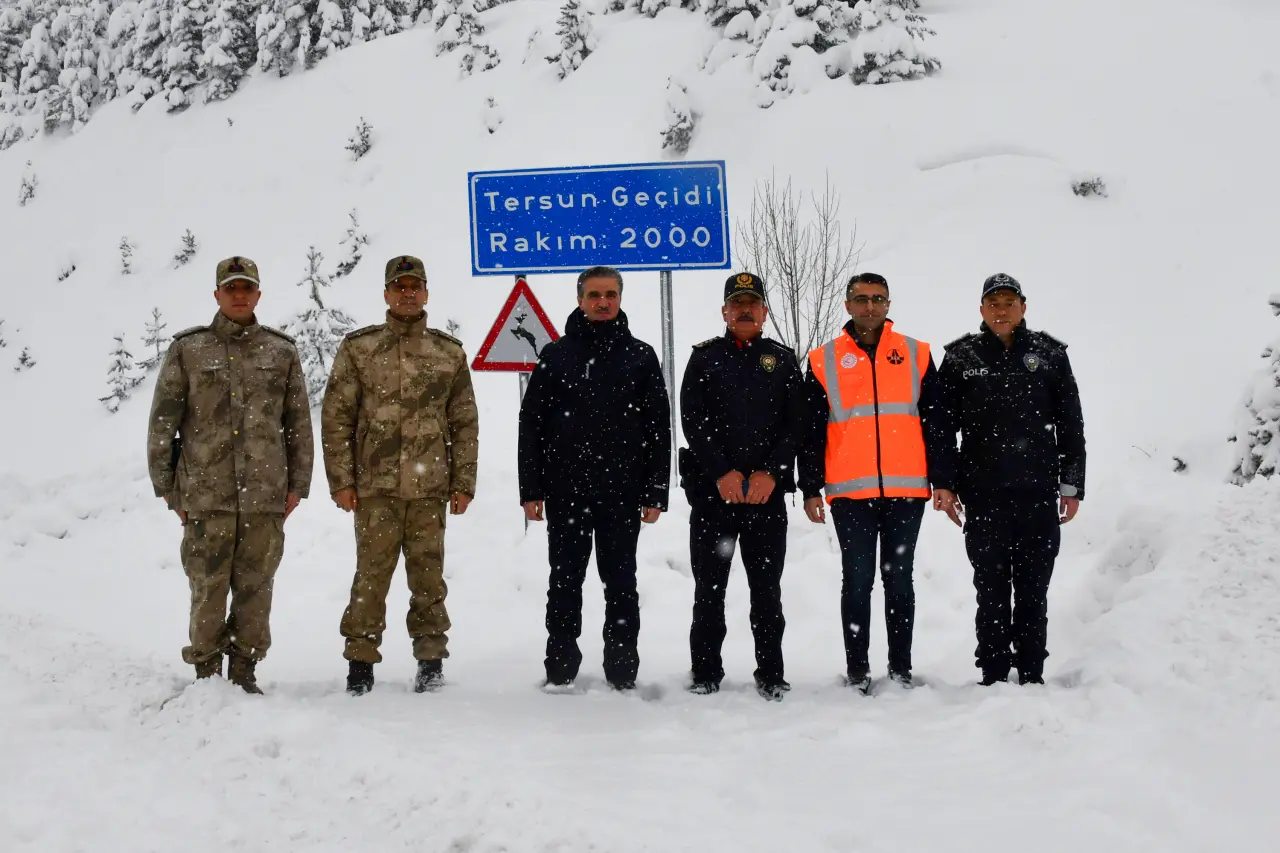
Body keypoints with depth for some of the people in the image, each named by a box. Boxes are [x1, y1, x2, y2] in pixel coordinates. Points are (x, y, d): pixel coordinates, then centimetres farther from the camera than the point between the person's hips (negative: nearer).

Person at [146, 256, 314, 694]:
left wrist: (298, 484, 7)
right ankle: (206, 672, 12)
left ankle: (245, 673, 17)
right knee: (208, 588, 0)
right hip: (206, 495, -1)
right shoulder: (187, 350, 4)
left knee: (255, 588, 5)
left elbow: (299, 423, 11)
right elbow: (162, 422, 5)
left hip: (266, 496, 2)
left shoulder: (282, 352, 9)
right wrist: (166, 486, 2)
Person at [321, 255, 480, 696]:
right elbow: (336, 417, 3)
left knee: (428, 577, 5)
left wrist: (463, 484, 5)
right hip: (375, 488, -1)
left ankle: (431, 660, 14)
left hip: (430, 488, 1)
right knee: (371, 577, 0)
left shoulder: (449, 352, 10)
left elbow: (465, 423, 11)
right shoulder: (358, 347, 5)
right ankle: (360, 662, 8)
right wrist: (341, 480, -3)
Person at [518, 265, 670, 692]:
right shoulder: (556, 355, 6)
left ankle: (622, 671, 12)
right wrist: (531, 490, -2)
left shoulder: (641, 356, 6)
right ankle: (560, 669, 13)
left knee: (620, 583, 5)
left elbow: (659, 429, 3)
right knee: (564, 581, 6)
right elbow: (531, 424, 4)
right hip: (565, 492, 0)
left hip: (622, 493, 0)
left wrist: (655, 493, -3)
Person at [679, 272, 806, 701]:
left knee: (767, 589, 3)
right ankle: (705, 675, 11)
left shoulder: (783, 360, 10)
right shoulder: (704, 358, 8)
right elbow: (692, 420, -1)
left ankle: (771, 676, 10)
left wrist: (770, 472, -10)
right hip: (711, 489, 0)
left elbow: (795, 424, 4)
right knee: (709, 588, 3)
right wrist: (722, 472, -12)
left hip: (768, 491, 0)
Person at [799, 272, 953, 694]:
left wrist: (942, 481, 2)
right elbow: (811, 432, 6)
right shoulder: (824, 361, 6)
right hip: (850, 492, -1)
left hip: (906, 489, 1)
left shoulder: (916, 355, 8)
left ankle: (901, 667, 14)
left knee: (899, 579, 8)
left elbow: (934, 422, 8)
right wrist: (810, 489, 1)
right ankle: (857, 669, 9)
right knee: (858, 581, 2)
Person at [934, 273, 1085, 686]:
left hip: (1039, 493, 1)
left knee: (1033, 589, 5)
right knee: (991, 588, 2)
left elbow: (1071, 425, 8)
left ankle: (1032, 674, 12)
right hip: (983, 494, 0)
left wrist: (1072, 485, 4)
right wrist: (943, 484, -1)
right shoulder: (961, 358, 5)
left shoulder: (1049, 354, 6)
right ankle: (993, 675, 8)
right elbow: (942, 425, 6)